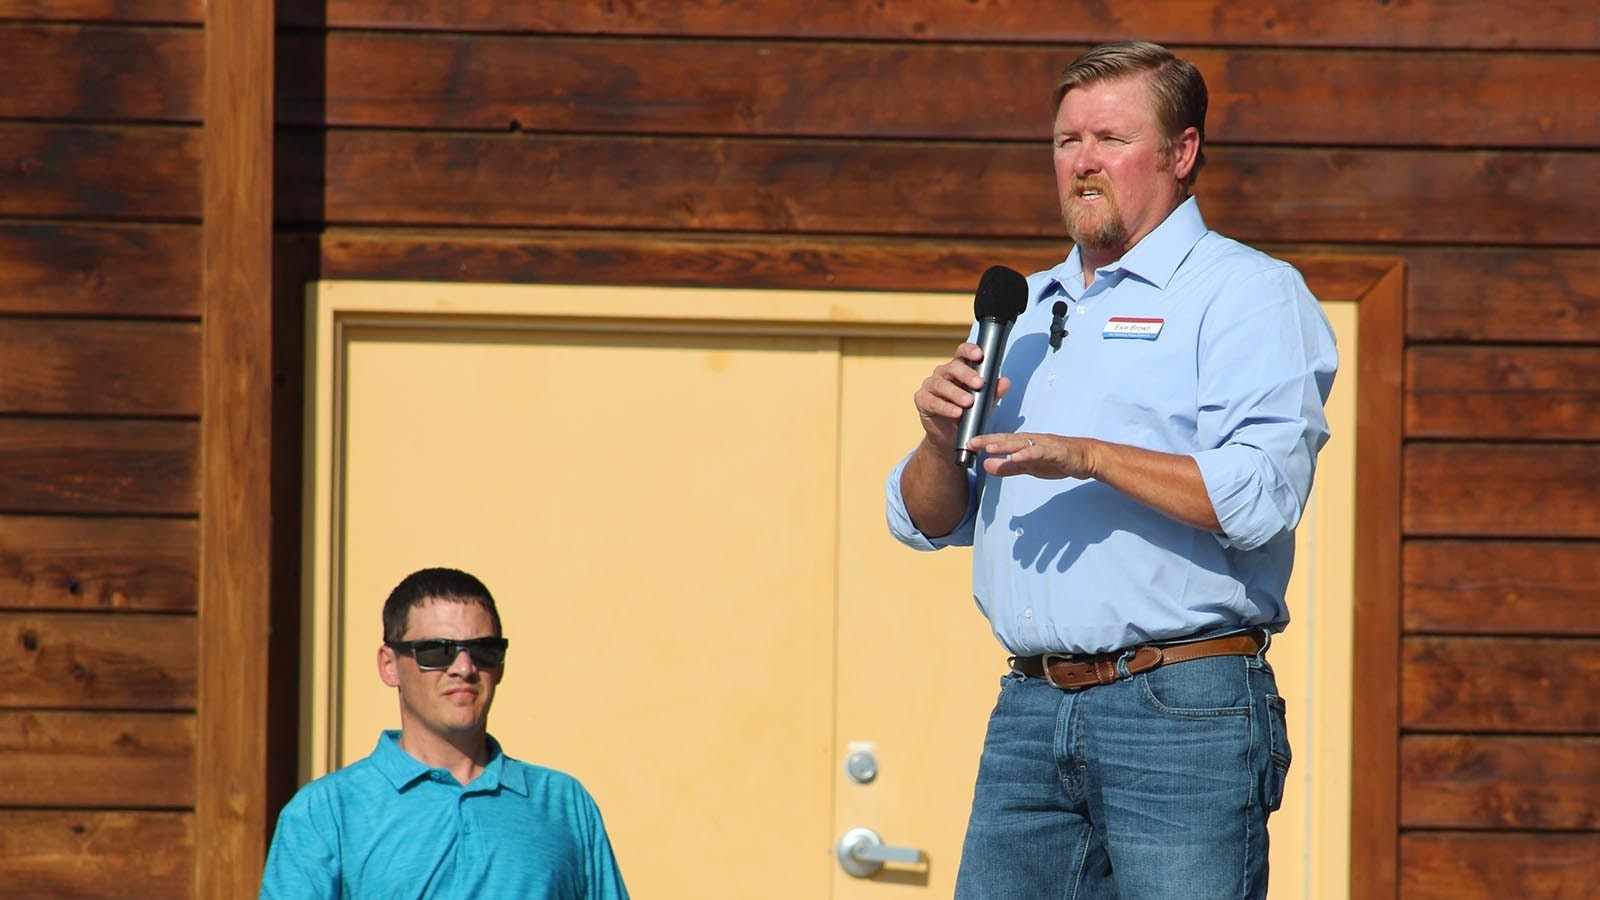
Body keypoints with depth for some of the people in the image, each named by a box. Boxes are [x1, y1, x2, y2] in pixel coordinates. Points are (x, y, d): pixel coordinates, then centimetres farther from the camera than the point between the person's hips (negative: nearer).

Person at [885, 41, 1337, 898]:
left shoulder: (1247, 294, 1)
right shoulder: (1019, 314, 22)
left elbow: (1262, 497, -14)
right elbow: (926, 522, 21)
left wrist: (1091, 458, -22)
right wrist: (942, 437, 0)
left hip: (1183, 707, -6)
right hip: (1029, 712, 6)